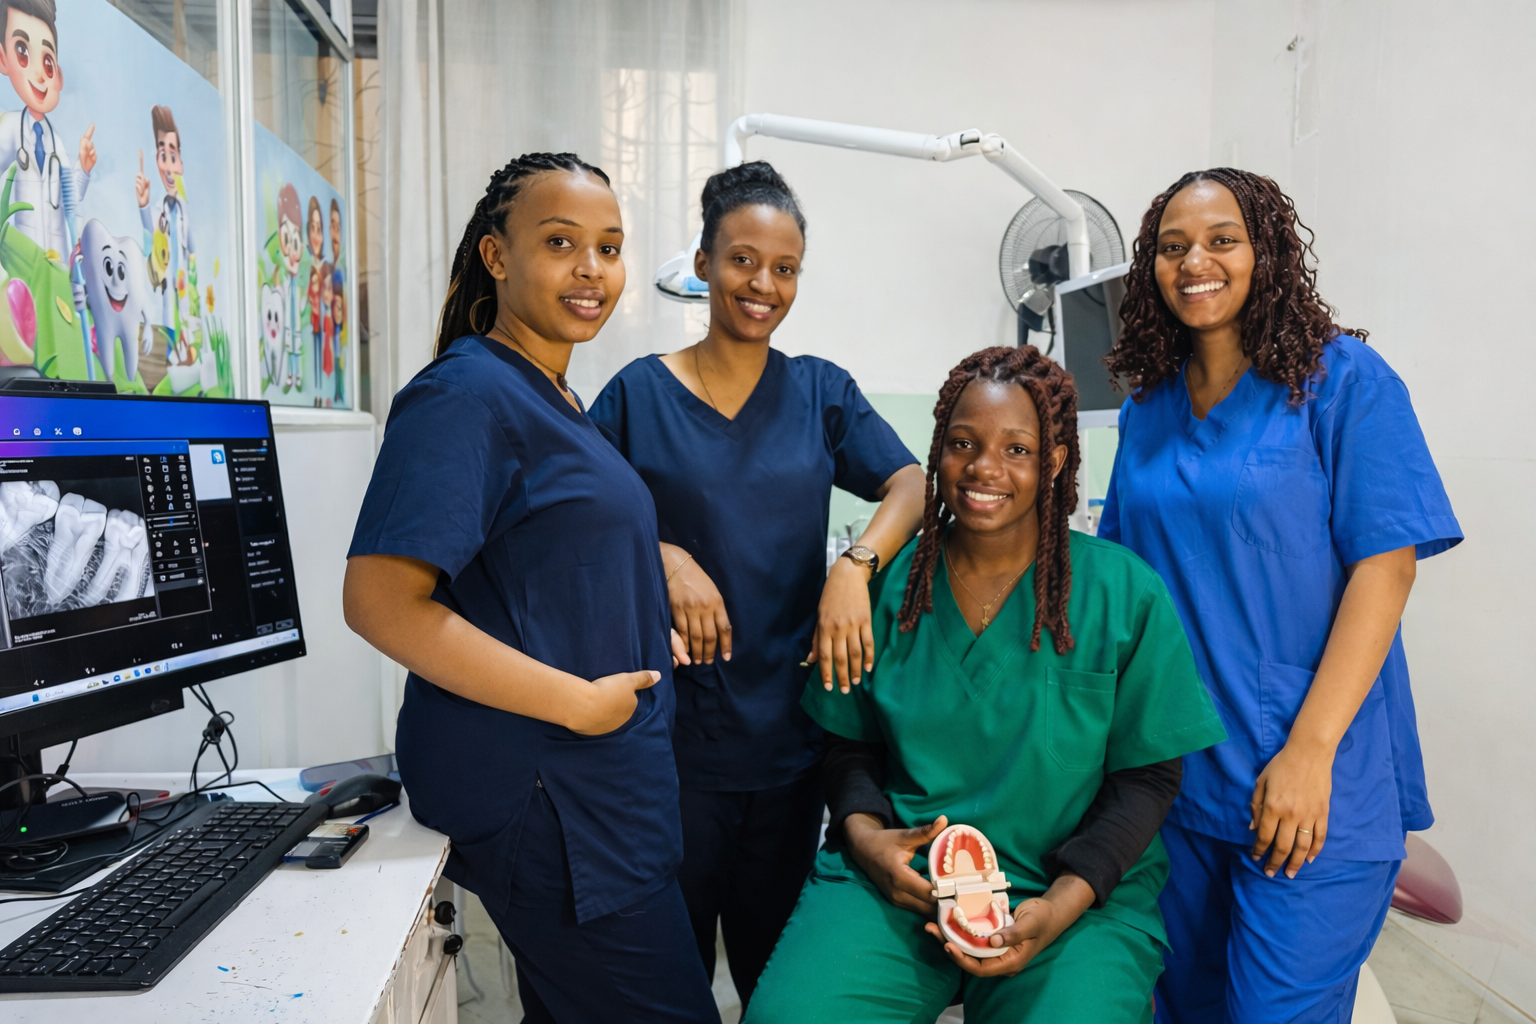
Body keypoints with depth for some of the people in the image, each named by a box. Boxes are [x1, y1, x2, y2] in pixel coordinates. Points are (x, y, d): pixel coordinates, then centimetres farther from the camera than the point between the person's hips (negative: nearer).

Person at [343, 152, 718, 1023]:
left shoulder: (557, 399, 13)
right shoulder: (466, 391, -15)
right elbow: (380, 601, -23)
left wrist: (649, 634, 9)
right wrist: (577, 700, -21)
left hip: (602, 779, 9)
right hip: (538, 787, -9)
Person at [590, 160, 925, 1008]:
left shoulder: (820, 391, 6)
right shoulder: (637, 393, 0)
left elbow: (911, 484, -5)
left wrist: (854, 564, -23)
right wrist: (664, 557, -17)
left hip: (787, 724, 2)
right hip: (670, 725, -1)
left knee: (777, 966, 17)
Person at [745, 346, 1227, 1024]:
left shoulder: (1127, 594, -4)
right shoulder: (889, 582, 1)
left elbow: (1147, 776, -1)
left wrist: (1062, 904, -13)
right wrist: (865, 834, -10)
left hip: (1078, 894, 0)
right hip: (898, 872, 1)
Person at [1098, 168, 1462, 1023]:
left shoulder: (1344, 379, -7)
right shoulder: (1148, 408, 7)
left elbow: (1386, 565, -13)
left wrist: (1310, 751, -19)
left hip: (1315, 787, -5)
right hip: (1175, 773, 5)